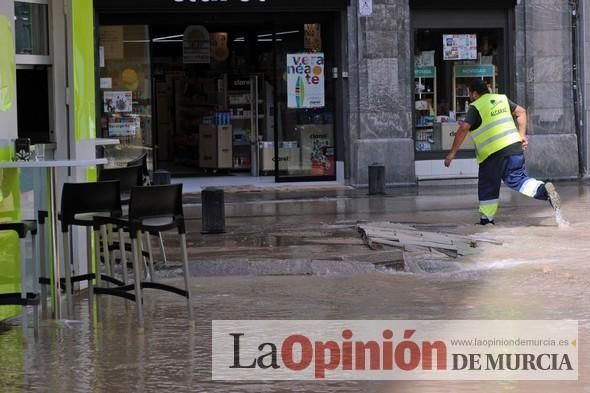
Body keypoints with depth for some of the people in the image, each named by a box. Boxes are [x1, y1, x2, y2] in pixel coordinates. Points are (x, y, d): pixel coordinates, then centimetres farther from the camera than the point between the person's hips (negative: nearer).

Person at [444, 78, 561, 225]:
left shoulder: (476, 107, -6)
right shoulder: (501, 99, 14)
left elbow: (464, 128, -15)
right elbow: (521, 112, 18)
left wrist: (452, 153, -12)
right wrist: (522, 135, 19)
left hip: (492, 153, -5)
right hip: (514, 146, 5)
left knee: (487, 187, 9)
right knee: (518, 179, 6)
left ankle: (486, 218, 12)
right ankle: (543, 189, -18)